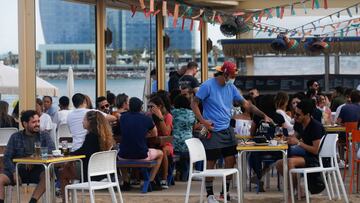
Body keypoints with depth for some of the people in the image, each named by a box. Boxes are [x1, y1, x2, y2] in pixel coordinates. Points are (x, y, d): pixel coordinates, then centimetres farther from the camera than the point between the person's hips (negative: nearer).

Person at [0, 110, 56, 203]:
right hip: (18, 169, 0)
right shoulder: (15, 137, 8)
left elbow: (52, 151, -8)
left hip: (37, 171, 0)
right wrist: (14, 172, -17)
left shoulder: (44, 136, 8)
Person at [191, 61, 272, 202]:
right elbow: (194, 103, -9)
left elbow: (245, 104, 11)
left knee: (231, 161, 6)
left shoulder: (231, 88, 7)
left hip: (227, 130, 6)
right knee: (211, 163, 0)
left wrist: (263, 115, 6)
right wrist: (202, 121, -19)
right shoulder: (208, 86, -11)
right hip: (212, 131, -6)